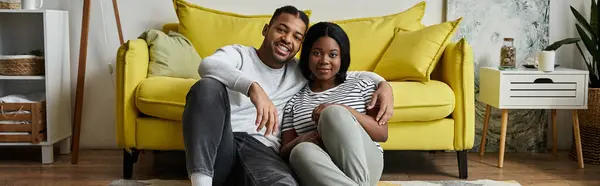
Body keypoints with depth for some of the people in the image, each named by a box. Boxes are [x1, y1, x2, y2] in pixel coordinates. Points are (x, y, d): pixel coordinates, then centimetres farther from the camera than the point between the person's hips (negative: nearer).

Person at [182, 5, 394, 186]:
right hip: (217, 145, 0)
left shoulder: (301, 72, 26)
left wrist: (382, 83, 10)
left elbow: (350, 75, 33)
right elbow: (208, 65, -12)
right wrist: (254, 87, -30)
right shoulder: (237, 53, 13)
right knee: (208, 85, -34)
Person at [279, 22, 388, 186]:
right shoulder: (295, 101, 18)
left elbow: (382, 134, 4)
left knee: (333, 113, -27)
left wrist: (342, 111, -12)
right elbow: (285, 153, 12)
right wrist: (302, 140, -12)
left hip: (365, 165, 0)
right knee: (302, 151, -35)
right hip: (322, 172, 1)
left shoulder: (361, 86, 14)